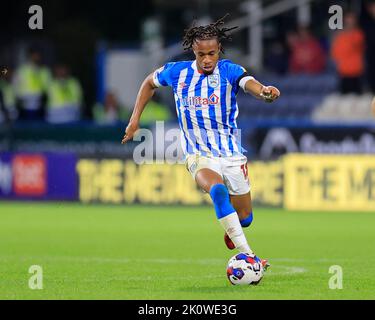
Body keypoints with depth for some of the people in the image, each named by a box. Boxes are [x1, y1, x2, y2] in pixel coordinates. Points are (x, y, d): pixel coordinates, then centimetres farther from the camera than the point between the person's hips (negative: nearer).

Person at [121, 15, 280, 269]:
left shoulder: (228, 70, -12)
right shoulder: (178, 72, -4)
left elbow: (248, 83, -34)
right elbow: (150, 82, 16)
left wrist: (263, 91, -57)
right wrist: (135, 120, 11)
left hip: (232, 154, 1)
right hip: (199, 155, -1)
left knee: (245, 217, 12)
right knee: (217, 190, -34)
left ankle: (231, 230, 53)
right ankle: (248, 257, -38)